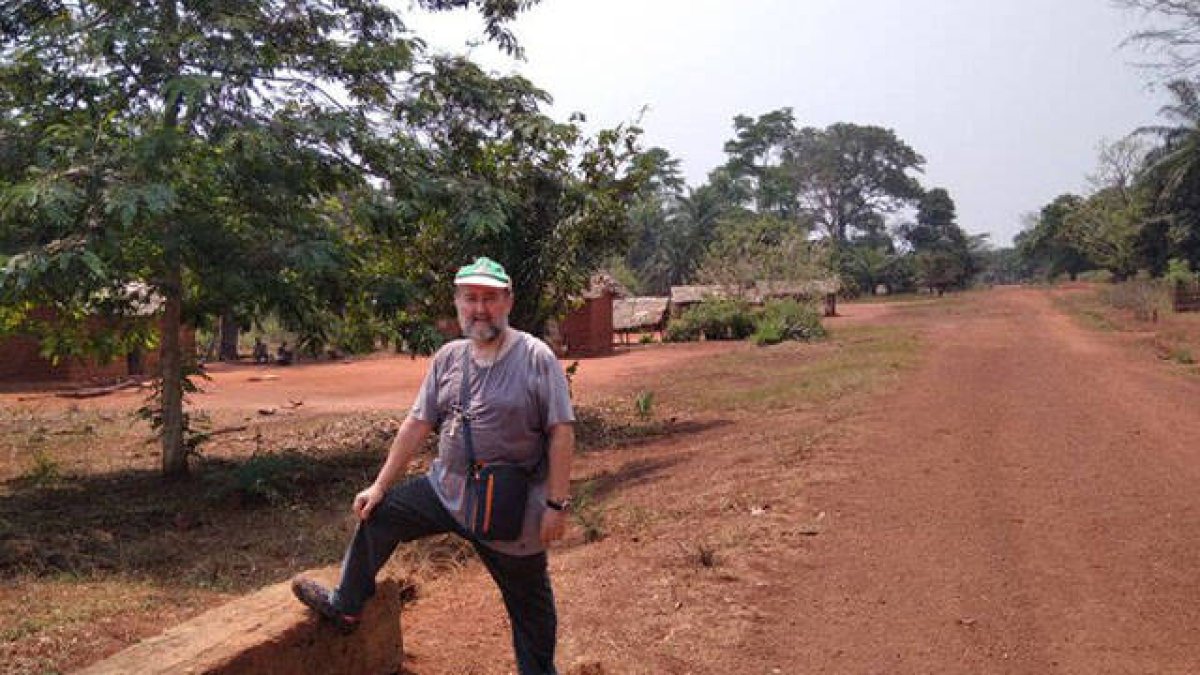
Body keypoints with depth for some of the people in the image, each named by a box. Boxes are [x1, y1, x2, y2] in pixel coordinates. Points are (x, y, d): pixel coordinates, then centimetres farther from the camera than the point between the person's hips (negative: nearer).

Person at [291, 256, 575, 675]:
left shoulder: (536, 357, -14)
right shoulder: (448, 357, 2)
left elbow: (561, 432, -15)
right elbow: (417, 425, 6)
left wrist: (557, 504, -17)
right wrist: (380, 486, 6)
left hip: (511, 511, -5)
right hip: (446, 490, 5)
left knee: (530, 605, 10)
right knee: (377, 514, 8)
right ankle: (345, 606, 28)